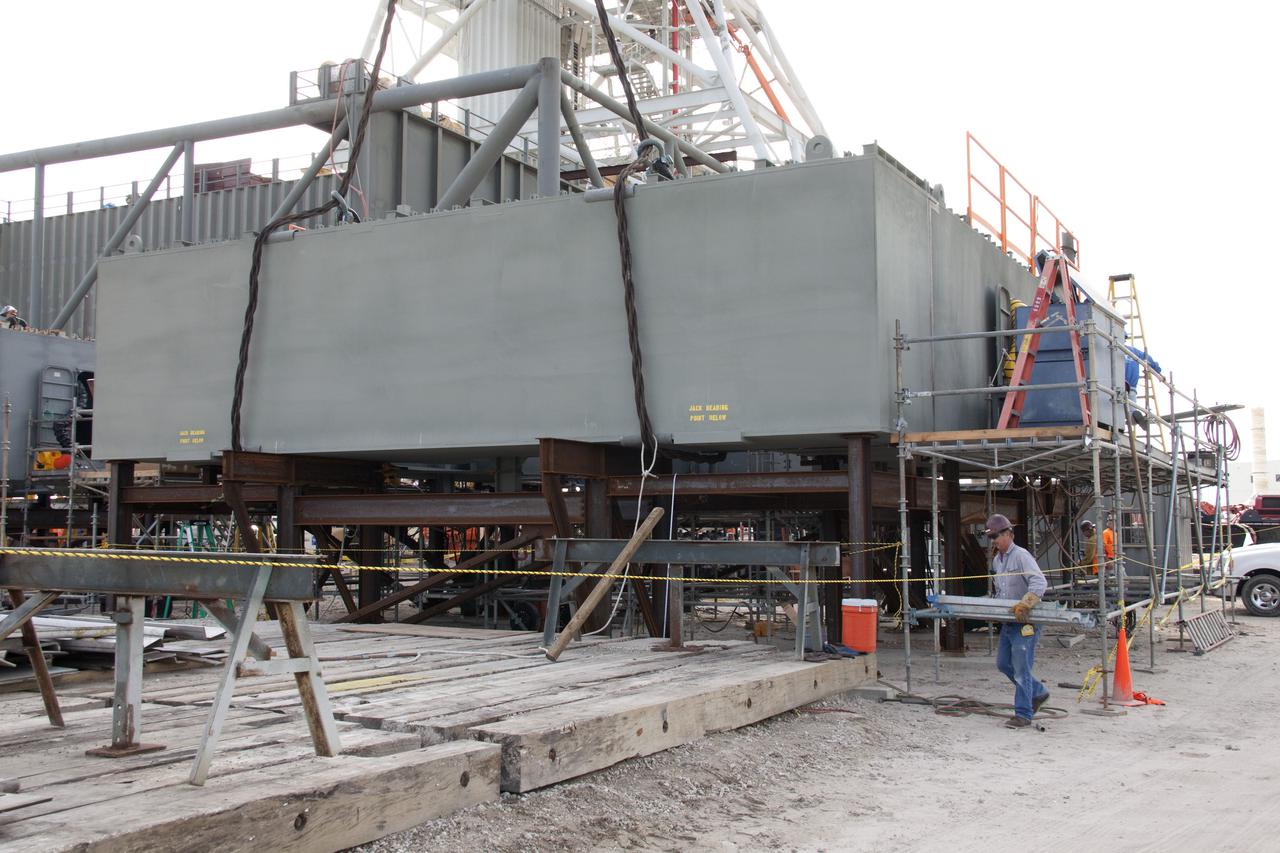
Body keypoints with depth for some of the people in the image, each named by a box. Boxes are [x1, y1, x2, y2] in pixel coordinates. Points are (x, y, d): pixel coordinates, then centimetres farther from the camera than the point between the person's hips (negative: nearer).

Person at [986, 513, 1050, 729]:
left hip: (1025, 622, -10)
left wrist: (1025, 603, -37)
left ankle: (1023, 714, 0)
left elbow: (1040, 582, -26)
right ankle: (1038, 692, 31)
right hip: (1008, 621, 10)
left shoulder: (1021, 555, -14)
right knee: (1003, 663, 14)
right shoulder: (996, 560, 15)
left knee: (1021, 667, -7)